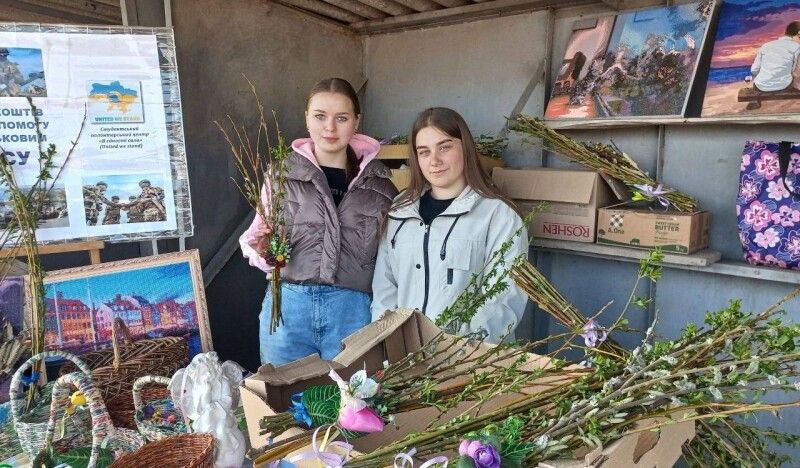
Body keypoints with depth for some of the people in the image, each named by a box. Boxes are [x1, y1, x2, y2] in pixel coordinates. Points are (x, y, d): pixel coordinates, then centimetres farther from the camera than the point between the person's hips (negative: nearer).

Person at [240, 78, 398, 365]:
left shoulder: (378, 180, 4)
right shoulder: (283, 173, 1)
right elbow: (259, 240, 7)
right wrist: (261, 247, -14)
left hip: (352, 310, 1)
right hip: (289, 306, 0)